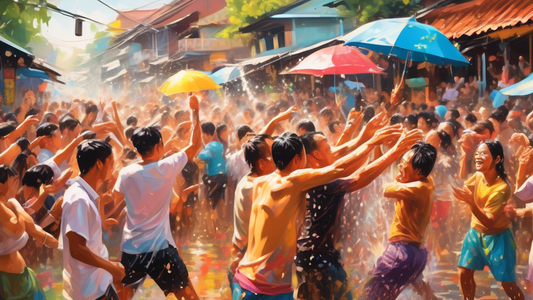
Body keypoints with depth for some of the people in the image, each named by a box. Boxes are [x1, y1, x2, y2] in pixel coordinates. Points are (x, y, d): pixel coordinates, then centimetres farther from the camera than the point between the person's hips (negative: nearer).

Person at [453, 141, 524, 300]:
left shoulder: (502, 188, -27)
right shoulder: (478, 176, -7)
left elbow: (489, 222, -30)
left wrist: (470, 201, -44)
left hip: (496, 237, -6)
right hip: (475, 232, 6)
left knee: (508, 284, -5)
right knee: (464, 274, 5)